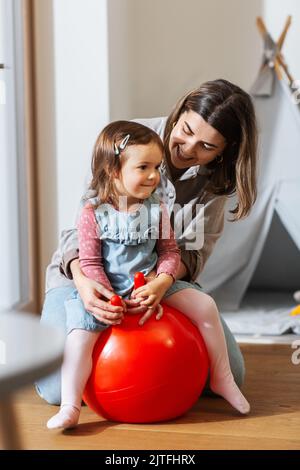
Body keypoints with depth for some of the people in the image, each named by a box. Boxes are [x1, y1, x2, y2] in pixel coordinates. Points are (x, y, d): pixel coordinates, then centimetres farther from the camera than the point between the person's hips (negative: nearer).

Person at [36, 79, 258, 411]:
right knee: (59, 389, -19)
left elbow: (193, 251, -14)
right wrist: (80, 279, -42)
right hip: (87, 271, -3)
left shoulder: (217, 178, -10)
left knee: (229, 376, -7)